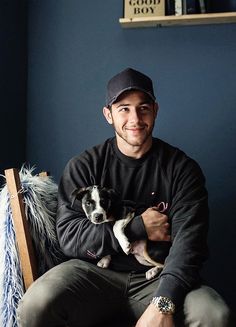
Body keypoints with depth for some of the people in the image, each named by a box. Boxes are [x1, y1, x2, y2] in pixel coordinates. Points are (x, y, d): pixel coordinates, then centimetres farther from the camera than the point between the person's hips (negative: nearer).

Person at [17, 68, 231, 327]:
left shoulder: (182, 168, 0)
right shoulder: (83, 167, 3)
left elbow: (189, 241, -12)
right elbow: (69, 235, -7)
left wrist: (163, 304, -28)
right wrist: (139, 228, -11)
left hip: (159, 278, 0)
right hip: (95, 273, 0)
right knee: (35, 305, -29)